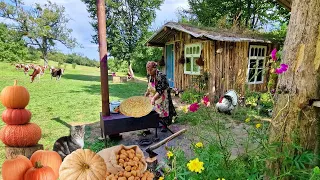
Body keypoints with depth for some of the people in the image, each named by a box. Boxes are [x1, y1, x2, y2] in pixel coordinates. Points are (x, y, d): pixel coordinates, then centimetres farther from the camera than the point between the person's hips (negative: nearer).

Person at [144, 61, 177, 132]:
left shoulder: (161, 76, -28)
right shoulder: (149, 76, -4)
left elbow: (160, 90, -32)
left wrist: (154, 98, -41)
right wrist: (147, 92, 8)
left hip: (162, 95, -7)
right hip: (153, 95, 7)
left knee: (163, 109, 3)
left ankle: (164, 125, 18)